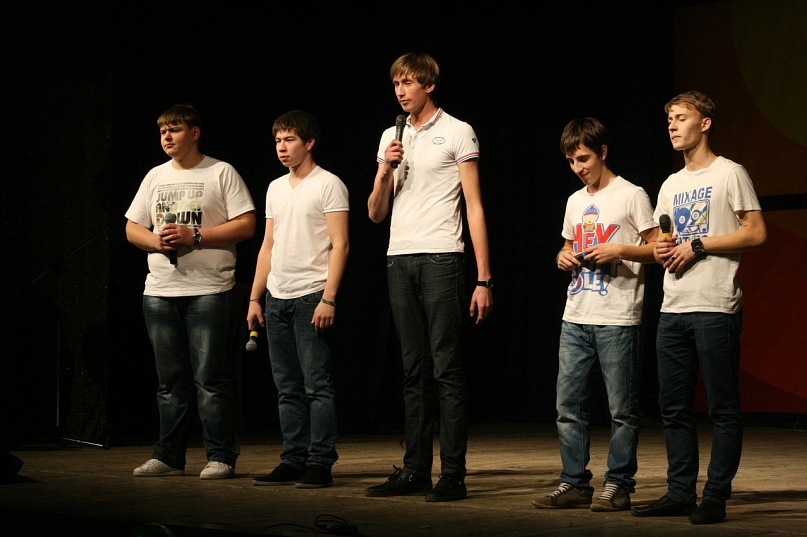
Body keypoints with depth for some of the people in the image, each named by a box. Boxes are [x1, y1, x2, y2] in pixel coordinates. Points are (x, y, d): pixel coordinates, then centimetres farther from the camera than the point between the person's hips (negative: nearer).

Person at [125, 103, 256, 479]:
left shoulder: (221, 173, 0)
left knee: (210, 377, -7)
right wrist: (156, 240, -6)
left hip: (209, 290, -5)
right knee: (169, 379, 9)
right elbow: (132, 228, 17)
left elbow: (246, 226, -7)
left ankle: (221, 457, -2)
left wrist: (195, 237, -15)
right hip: (160, 291, 5)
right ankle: (168, 456, 14)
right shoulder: (155, 177, 16)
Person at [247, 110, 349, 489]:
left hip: (311, 297, -7)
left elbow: (339, 245, -10)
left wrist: (328, 299, -17)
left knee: (317, 384, -7)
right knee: (288, 388, 8)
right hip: (277, 298, 7)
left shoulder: (328, 185, -4)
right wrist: (255, 297, 15)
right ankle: (293, 461, 12)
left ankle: (321, 463, -5)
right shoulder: (275, 188, 18)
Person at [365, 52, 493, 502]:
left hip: (441, 259, -5)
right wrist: (384, 170, -2)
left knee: (447, 369, -7)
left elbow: (475, 207, -3)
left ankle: (453, 475, -6)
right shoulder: (392, 138, 17)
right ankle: (415, 471, 10)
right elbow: (376, 214, 17)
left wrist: (484, 279, -10)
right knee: (414, 370, 7)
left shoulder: (457, 133, 1)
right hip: (399, 261, 6)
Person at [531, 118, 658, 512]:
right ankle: (574, 484, 11)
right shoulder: (575, 202, 16)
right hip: (575, 317, 7)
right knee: (568, 405, 5)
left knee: (622, 409, -2)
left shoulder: (632, 196, -3)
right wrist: (564, 257, 6)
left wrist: (620, 250, -16)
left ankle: (618, 486, 4)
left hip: (618, 320, -6)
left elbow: (658, 249, -3)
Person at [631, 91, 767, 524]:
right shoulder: (671, 185, 21)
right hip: (673, 309, 7)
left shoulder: (729, 174, -1)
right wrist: (660, 249, 2)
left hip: (715, 308, -7)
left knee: (722, 408, -4)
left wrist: (696, 246, -11)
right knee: (673, 407, 7)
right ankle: (680, 493, 13)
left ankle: (715, 497, -2)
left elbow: (756, 234, -8)